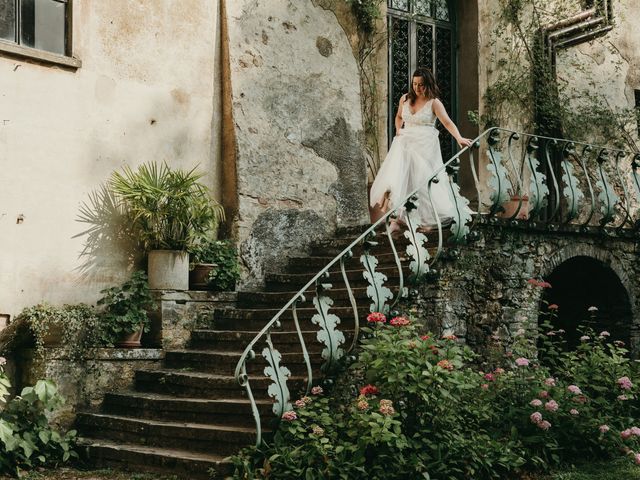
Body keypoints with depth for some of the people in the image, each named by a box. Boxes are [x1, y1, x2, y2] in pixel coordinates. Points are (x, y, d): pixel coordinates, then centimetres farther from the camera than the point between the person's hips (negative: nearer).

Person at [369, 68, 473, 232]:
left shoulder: (434, 103, -5)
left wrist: (459, 138, -33)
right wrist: (398, 130, 7)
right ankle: (396, 219, -12)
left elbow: (447, 122, -17)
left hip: (425, 146, -4)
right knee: (397, 178, -11)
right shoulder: (405, 99, 8)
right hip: (405, 143, 4)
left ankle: (426, 220, 16)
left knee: (423, 181, -2)